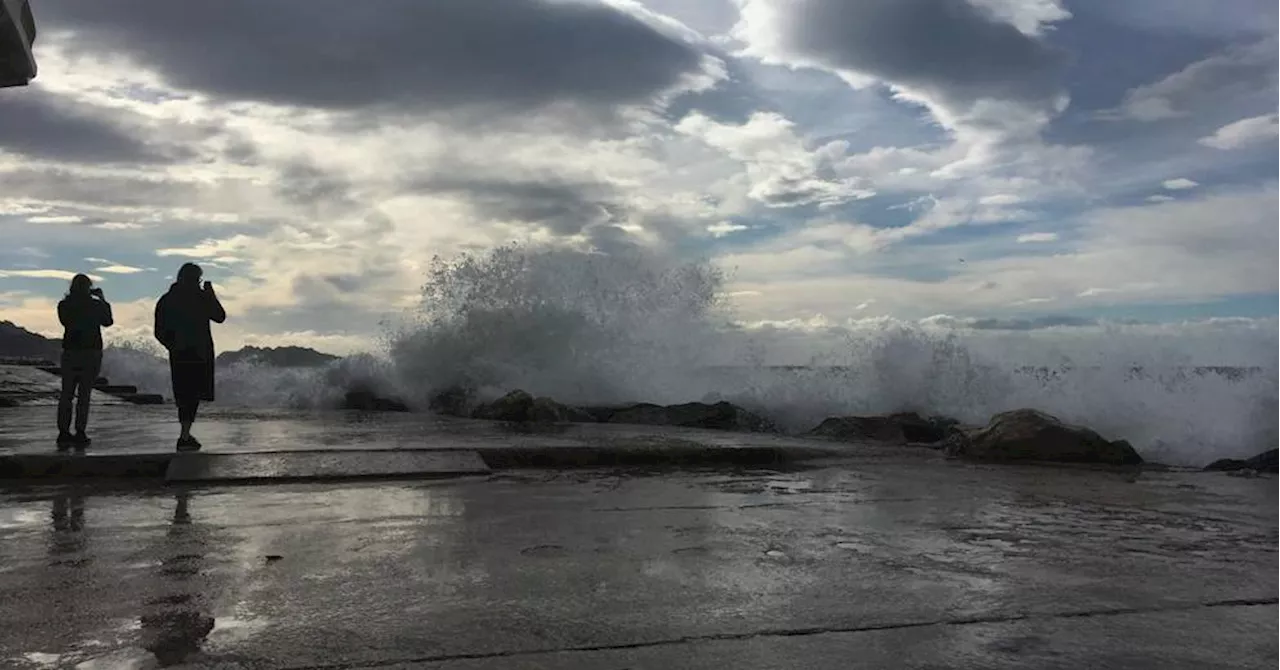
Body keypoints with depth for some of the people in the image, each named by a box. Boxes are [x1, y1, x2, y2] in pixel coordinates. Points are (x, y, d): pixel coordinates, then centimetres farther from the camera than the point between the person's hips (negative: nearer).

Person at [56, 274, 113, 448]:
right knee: (84, 395, 1)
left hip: (70, 353, 2)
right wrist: (103, 300, 15)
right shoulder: (96, 305, -6)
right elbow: (108, 322, 10)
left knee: (66, 394, 8)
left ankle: (63, 434, 4)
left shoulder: (64, 306, 0)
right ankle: (80, 435, -1)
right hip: (91, 353, -2)